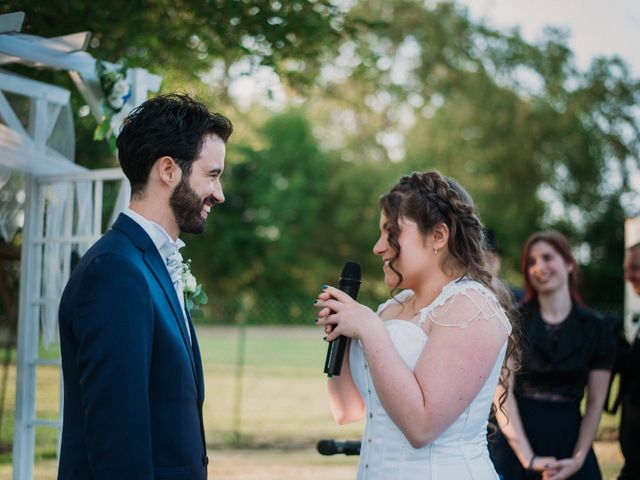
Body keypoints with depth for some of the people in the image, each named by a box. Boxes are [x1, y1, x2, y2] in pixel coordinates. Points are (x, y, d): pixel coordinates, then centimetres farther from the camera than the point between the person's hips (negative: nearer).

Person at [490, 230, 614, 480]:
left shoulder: (595, 328, 4)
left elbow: (595, 403, 2)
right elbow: (503, 393, -8)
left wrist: (578, 459, -9)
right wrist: (528, 458, -15)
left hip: (569, 440, 1)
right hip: (516, 442, -1)